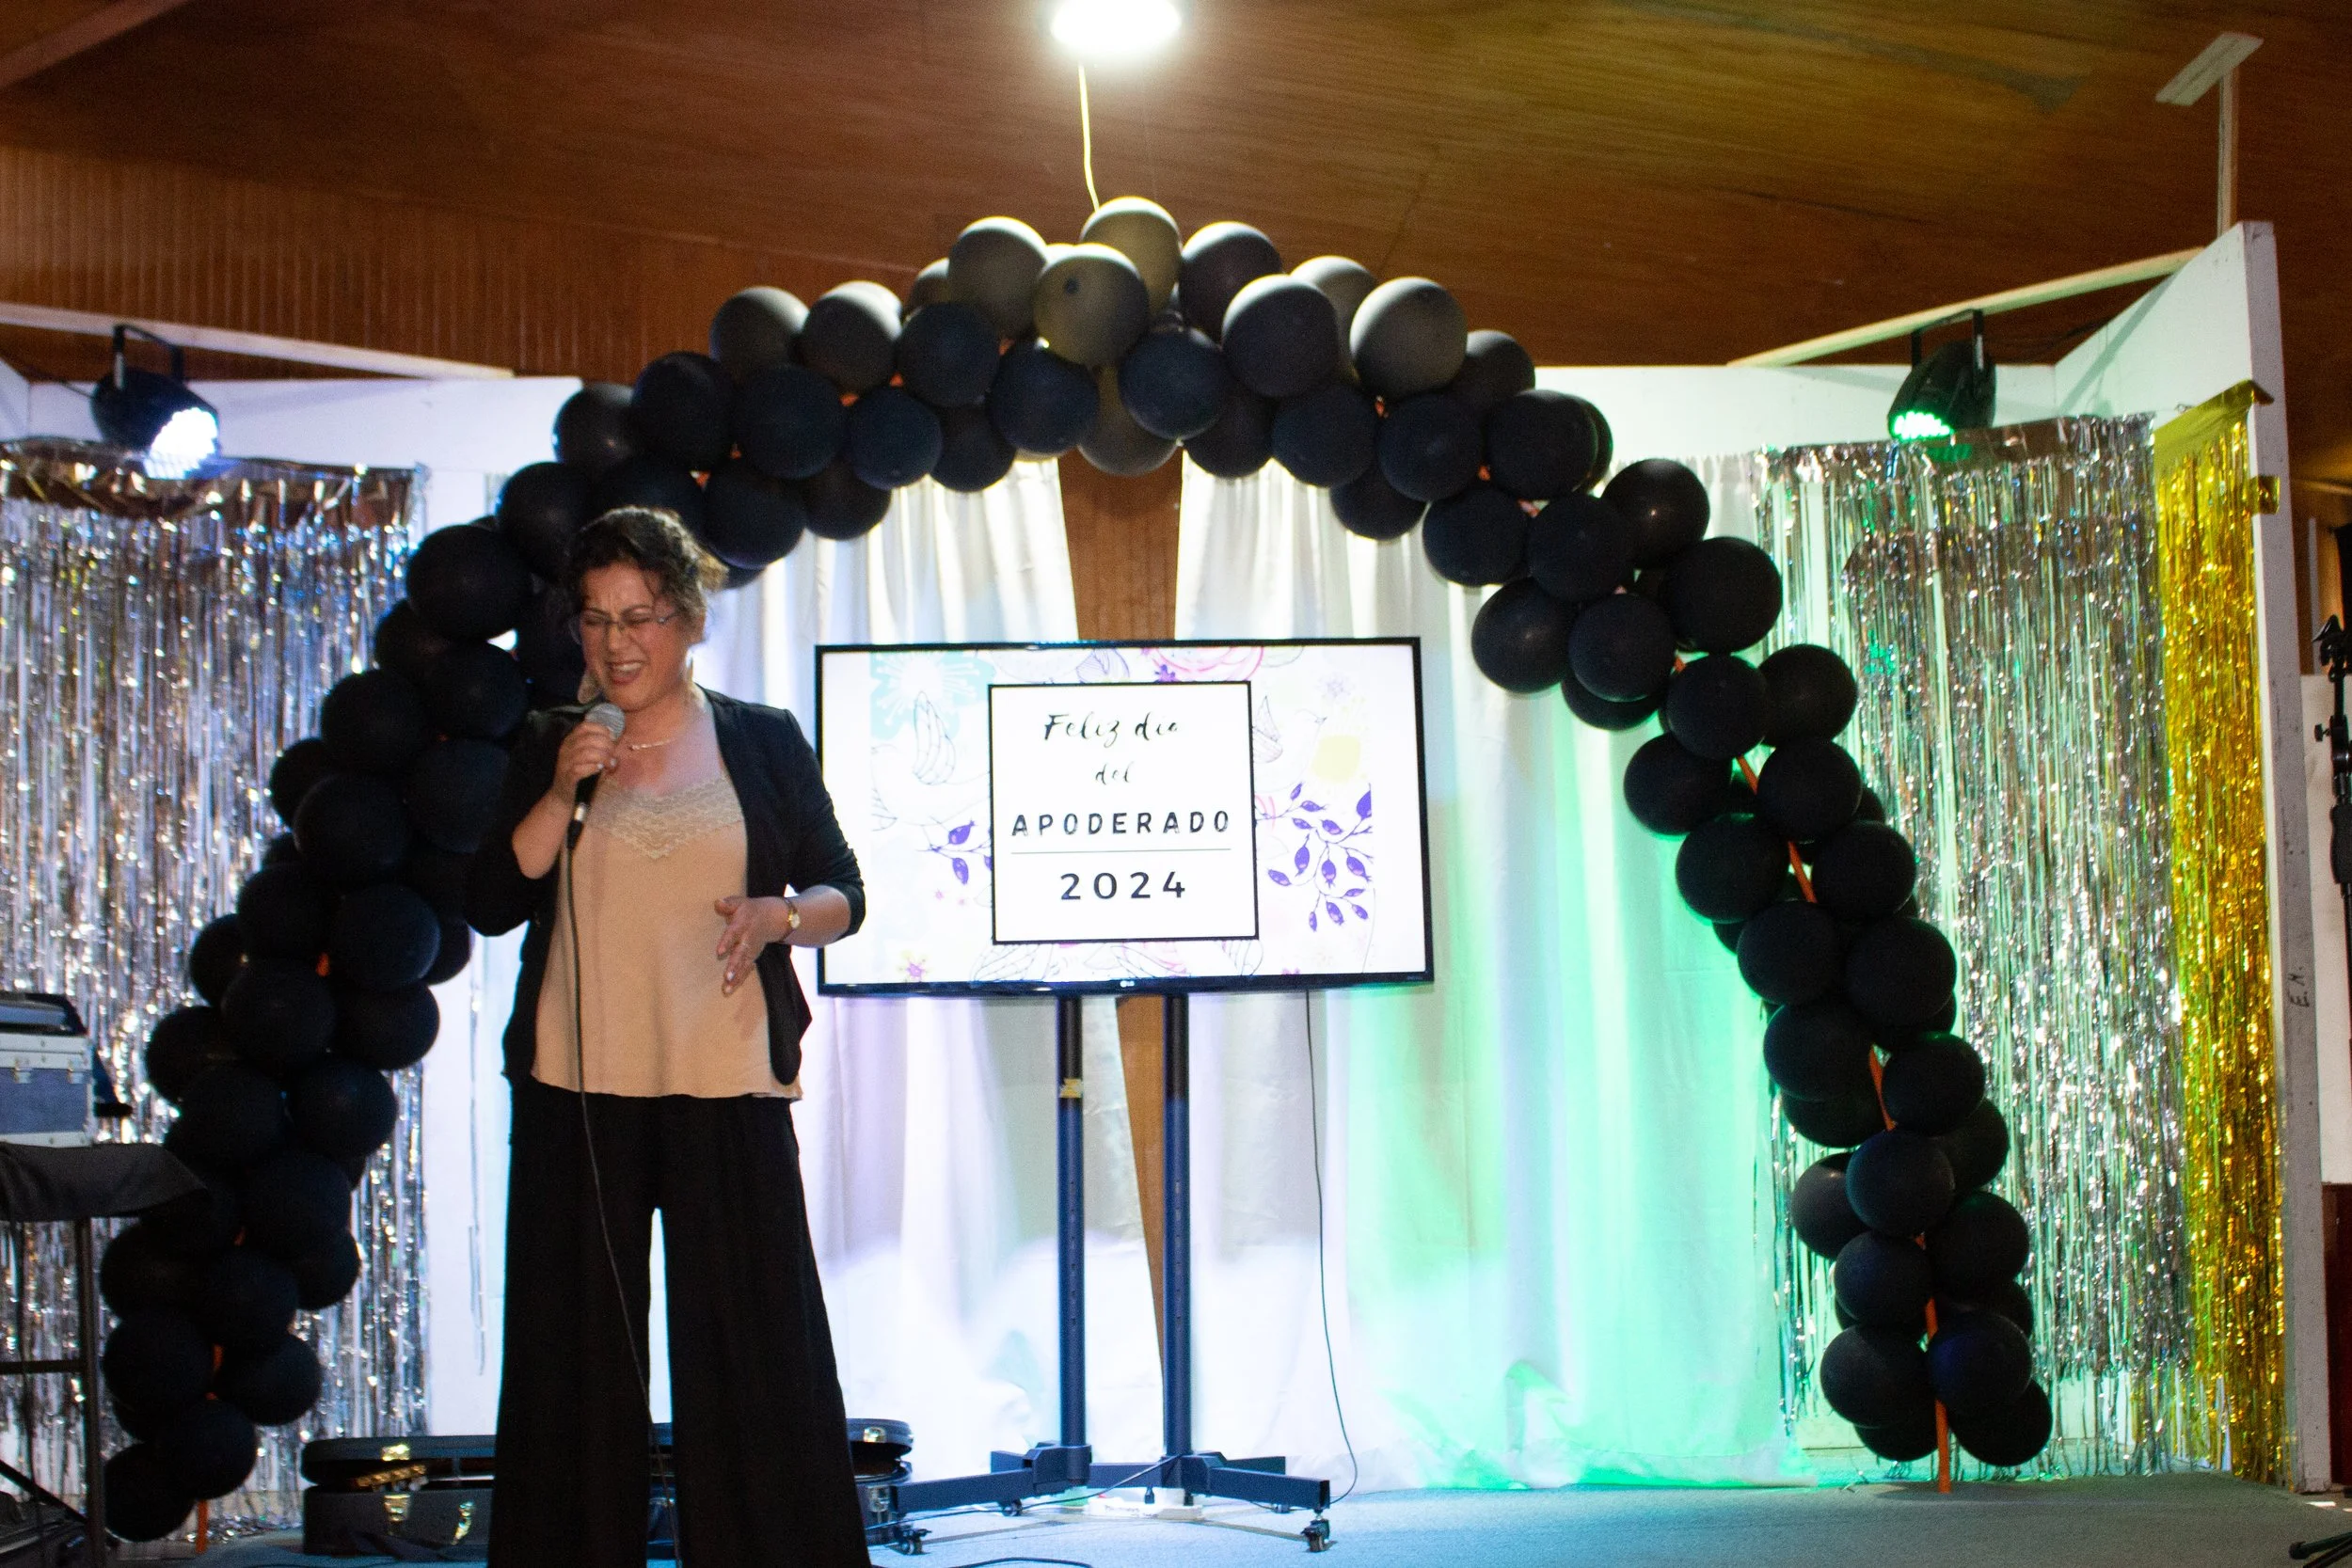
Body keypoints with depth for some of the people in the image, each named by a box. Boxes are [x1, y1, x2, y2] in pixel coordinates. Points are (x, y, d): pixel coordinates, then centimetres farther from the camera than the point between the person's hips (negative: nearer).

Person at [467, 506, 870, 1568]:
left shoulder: (764, 743, 8)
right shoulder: (549, 748, 11)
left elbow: (843, 895, 9)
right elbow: (490, 904, 4)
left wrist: (780, 915, -12)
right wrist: (563, 791, -8)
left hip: (728, 1091, -1)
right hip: (575, 1091, 2)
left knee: (755, 1353, -3)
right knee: (574, 1352, 3)